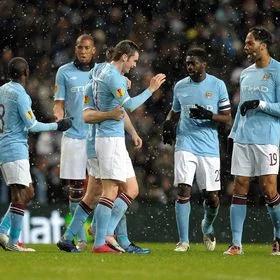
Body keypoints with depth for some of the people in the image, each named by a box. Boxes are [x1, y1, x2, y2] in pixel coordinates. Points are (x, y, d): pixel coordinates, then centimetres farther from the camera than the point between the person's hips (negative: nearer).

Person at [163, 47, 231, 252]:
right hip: (185, 145, 1)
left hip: (209, 148, -1)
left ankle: (207, 227, 34)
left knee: (212, 197, 2)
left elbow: (227, 118, 2)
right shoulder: (180, 86, 9)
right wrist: (168, 124, 3)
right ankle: (183, 241, -7)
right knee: (183, 191, -13)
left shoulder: (217, 85, 1)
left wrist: (208, 115, -17)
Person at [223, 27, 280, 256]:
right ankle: (236, 243, 1)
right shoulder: (246, 74, 17)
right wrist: (233, 133, 22)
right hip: (243, 139, 6)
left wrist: (260, 104, -18)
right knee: (240, 188, 1)